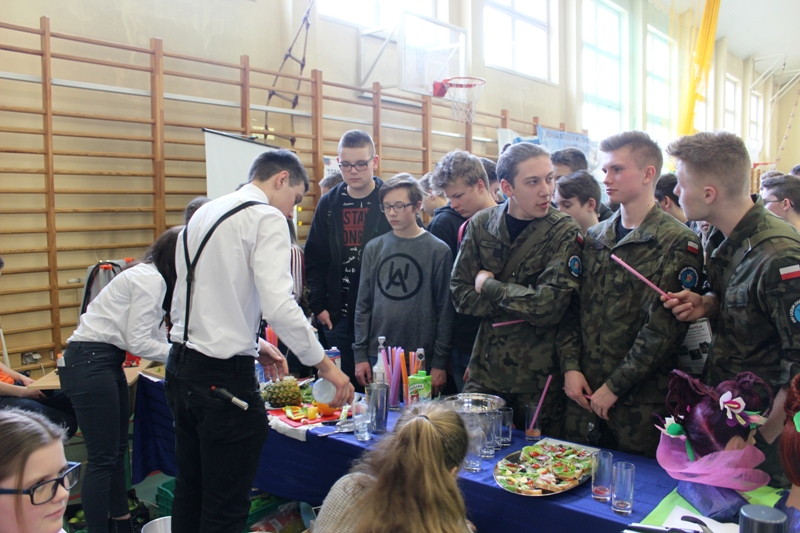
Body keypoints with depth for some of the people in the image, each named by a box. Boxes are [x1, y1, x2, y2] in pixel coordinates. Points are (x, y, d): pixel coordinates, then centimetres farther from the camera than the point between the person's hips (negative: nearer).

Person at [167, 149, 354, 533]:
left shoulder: (202, 215, 14)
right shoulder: (266, 218, -11)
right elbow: (278, 306, -21)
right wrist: (325, 365, -12)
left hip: (181, 367, 9)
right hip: (223, 378, -9)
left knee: (189, 490, 22)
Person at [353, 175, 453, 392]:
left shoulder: (438, 250, -3)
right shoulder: (374, 248, 6)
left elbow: (445, 310, -3)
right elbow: (363, 305, 8)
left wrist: (440, 362, -5)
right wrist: (360, 354, 3)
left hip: (421, 358, -2)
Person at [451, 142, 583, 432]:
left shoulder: (565, 232, -9)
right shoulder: (481, 224, 0)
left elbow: (550, 305, -19)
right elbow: (460, 293, -2)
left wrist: (489, 286, -11)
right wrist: (524, 305, -13)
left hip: (538, 375, -2)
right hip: (485, 368, 3)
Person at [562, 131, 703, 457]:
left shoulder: (678, 243, -10)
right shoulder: (594, 238, 8)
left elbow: (663, 329, -15)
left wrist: (615, 385, -14)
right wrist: (570, 367, -4)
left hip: (640, 397, -5)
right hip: (583, 391, 5)